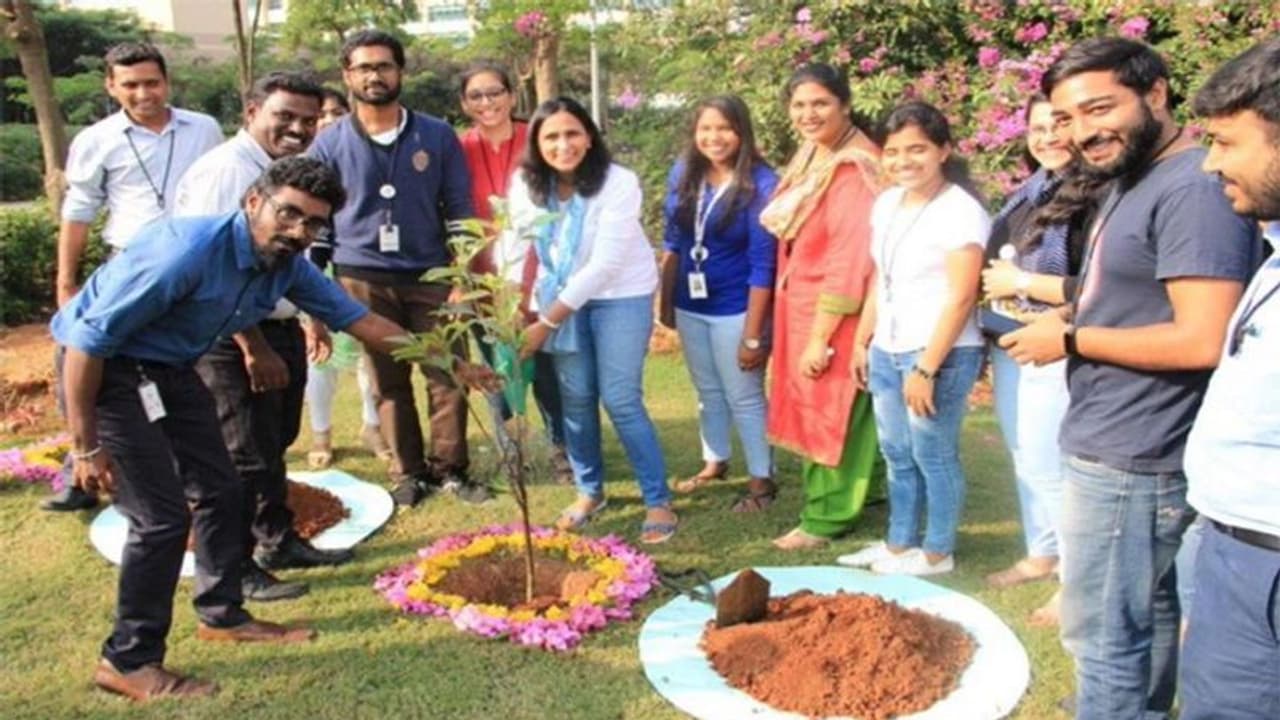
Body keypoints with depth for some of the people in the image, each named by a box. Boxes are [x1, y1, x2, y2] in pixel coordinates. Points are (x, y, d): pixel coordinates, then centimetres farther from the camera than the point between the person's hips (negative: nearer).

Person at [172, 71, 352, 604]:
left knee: (274, 446, 21)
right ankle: (233, 572, 14)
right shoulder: (225, 171, -19)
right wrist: (254, 350, -23)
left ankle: (278, 541, 37)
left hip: (279, 327, 9)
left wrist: (311, 318, 22)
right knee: (244, 459, -1)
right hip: (233, 340, -9)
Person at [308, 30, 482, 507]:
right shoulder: (329, 144, 2)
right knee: (389, 383, 7)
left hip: (431, 275, 0)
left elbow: (459, 210, 4)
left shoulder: (437, 136, 2)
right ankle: (409, 473, 19)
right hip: (363, 279, 0)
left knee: (449, 378, -1)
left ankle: (450, 470, 14)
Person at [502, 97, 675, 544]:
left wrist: (545, 324, -25)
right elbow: (512, 248, -9)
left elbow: (604, 265, -26)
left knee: (620, 400, -8)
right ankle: (589, 490, 27)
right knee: (576, 398, 8)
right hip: (562, 294, 4)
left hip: (621, 296, -4)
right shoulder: (526, 184, -9)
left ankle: (658, 500, 6)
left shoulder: (619, 184, -23)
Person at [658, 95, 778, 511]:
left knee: (744, 397, 5)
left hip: (735, 309, -5)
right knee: (708, 392, 20)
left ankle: (762, 479, 20)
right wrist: (666, 300, 8)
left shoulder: (760, 183, -18)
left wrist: (753, 334, -20)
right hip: (689, 305, 6)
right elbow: (672, 242, 7)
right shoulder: (682, 175, -2)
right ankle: (714, 463, 37)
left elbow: (763, 264, -19)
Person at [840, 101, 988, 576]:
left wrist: (927, 367, -20)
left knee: (933, 454, 5)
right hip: (887, 351, 7)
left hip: (939, 354, -7)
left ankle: (937, 553, 21)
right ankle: (899, 544, 31)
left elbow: (960, 298, -18)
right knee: (897, 453, 16)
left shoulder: (960, 211, -14)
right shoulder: (887, 203, 9)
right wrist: (862, 341, 15)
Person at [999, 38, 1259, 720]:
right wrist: (1071, 317, 6)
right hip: (1123, 450, 10)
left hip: (1128, 458, -10)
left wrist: (1069, 341, -16)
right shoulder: (1130, 182, 14)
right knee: (1148, 613, 22)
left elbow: (1202, 341, -26)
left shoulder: (1193, 190, -19)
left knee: (1103, 633, 0)